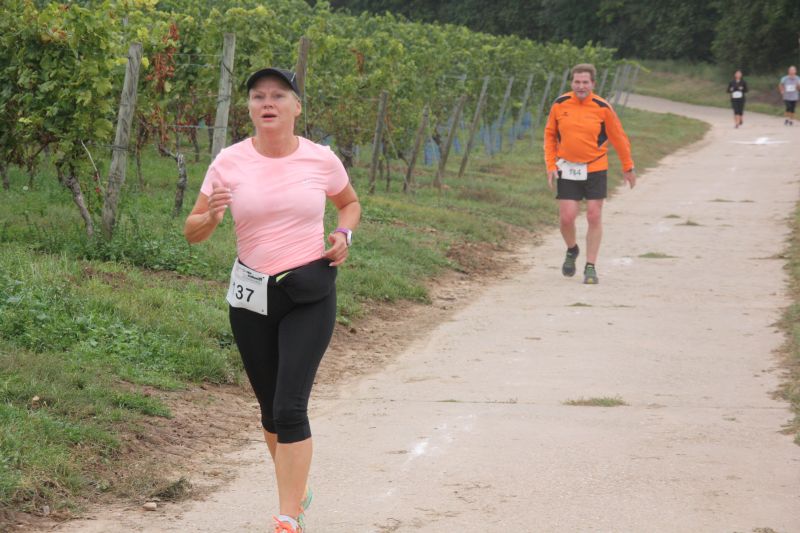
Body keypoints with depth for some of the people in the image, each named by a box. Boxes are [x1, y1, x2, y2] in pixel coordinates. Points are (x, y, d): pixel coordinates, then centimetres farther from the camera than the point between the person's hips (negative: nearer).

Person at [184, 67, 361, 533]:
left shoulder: (321, 159, -4)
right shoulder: (229, 163, -4)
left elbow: (351, 203, 17)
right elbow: (193, 232, 0)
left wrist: (344, 235, -4)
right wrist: (212, 215, -22)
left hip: (310, 295, -2)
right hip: (252, 297, 2)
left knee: (290, 407, -13)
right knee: (271, 407, 14)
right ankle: (297, 491, 37)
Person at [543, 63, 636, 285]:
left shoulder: (603, 108, -7)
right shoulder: (560, 105, -2)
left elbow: (618, 137, 3)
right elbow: (550, 134, 10)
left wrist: (628, 167, 8)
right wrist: (551, 165, 3)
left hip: (595, 169, -1)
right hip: (567, 170, 1)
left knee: (594, 217, -2)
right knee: (566, 218, -5)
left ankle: (591, 267, 8)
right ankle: (572, 250, 26)